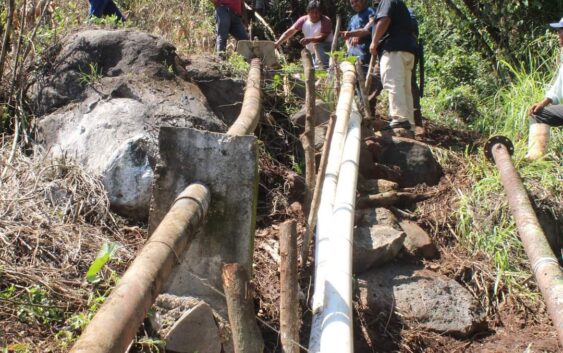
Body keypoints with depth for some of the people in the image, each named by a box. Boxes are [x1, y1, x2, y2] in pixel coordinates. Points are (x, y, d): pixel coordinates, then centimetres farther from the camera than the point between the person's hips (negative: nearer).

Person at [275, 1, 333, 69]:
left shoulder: (326, 21, -17)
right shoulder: (303, 20, -3)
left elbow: (323, 37, -27)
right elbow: (290, 31, -5)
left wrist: (310, 40, -44)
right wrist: (278, 43, -14)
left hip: (326, 48, -6)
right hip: (312, 52, 6)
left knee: (318, 45, -36)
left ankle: (326, 68, -40)